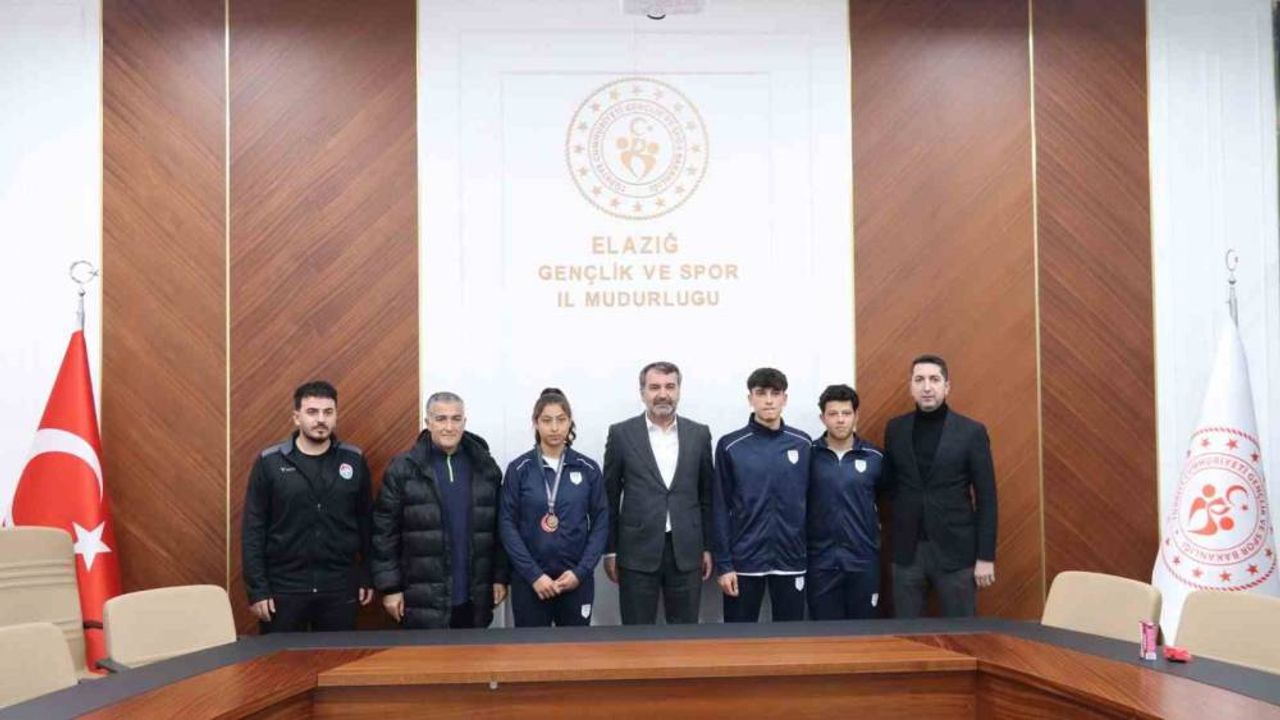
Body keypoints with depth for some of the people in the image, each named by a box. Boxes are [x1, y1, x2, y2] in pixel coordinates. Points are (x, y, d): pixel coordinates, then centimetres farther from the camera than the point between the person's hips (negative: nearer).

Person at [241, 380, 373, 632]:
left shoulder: (354, 461, 2)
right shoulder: (270, 462, -3)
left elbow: (366, 522, 7)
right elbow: (253, 530, -3)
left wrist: (367, 578, 6)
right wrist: (257, 589, -7)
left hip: (340, 587, 1)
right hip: (283, 587, -1)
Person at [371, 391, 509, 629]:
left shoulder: (485, 467, 4)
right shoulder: (403, 468, -4)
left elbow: (498, 528, 8)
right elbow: (385, 531, -4)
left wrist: (500, 576, 5)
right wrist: (390, 587, -6)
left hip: (473, 598, 3)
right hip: (423, 601, -3)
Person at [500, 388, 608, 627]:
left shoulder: (588, 469, 2)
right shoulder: (519, 469, -2)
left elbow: (601, 523, 3)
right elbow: (508, 525, -3)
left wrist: (581, 571, -8)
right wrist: (533, 574, -11)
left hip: (576, 579, 1)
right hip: (529, 580, -1)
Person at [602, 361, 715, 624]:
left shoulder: (699, 434, 5)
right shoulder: (621, 434, -1)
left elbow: (707, 495, 10)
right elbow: (610, 497, 3)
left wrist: (708, 547, 8)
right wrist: (610, 550, 1)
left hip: (686, 552, 2)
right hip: (638, 552, -2)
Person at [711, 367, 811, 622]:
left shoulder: (803, 444, 2)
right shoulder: (730, 446, -4)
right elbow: (720, 509, -3)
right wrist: (723, 564, -7)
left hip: (791, 560, 2)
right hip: (744, 560, -2)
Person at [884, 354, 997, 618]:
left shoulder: (972, 432, -3)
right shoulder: (895, 428, 5)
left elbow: (986, 498, -3)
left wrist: (986, 557, -6)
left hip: (956, 551, -2)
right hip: (907, 551, 2)